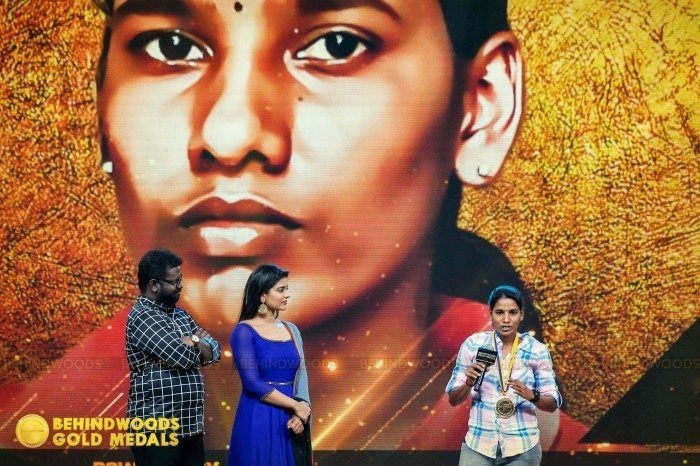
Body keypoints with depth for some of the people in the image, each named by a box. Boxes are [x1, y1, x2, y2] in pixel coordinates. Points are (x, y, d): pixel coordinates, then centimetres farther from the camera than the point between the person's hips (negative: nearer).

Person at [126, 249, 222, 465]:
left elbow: (214, 352, 11)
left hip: (190, 425, 8)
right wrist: (198, 342, 2)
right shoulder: (142, 316, -10)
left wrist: (190, 342, -8)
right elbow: (183, 357, -19)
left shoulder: (180, 315, 17)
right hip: (157, 428, -8)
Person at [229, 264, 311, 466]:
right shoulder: (244, 331, -7)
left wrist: (301, 409, -13)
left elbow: (301, 375, 5)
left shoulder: (291, 330, 11)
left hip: (291, 420, 6)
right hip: (259, 420, -5)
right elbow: (252, 383, -14)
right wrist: (296, 406, -13)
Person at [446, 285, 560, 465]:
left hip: (522, 447, 0)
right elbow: (453, 399, 1)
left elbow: (552, 404, 0)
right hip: (478, 444, 0)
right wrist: (469, 384, -18)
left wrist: (531, 395, -18)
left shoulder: (537, 350, -3)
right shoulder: (473, 344, -3)